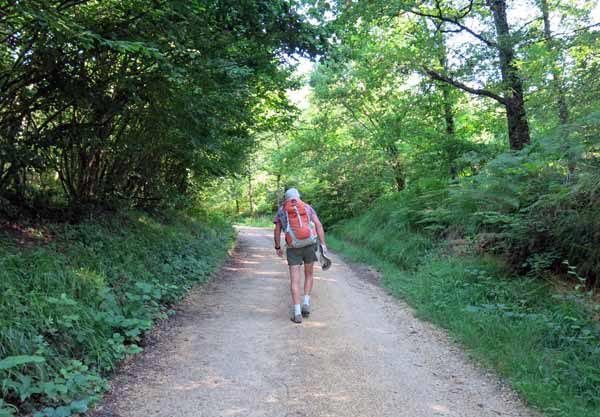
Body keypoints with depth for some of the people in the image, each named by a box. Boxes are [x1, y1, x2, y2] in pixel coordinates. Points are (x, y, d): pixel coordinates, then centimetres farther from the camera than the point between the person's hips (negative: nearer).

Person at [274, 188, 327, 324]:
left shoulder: (281, 210, 11)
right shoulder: (307, 207, 12)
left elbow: (277, 230, 6)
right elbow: (318, 224, 0)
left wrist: (278, 248, 19)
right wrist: (323, 244, -3)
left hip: (293, 247, -1)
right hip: (309, 244, 1)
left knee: (295, 280, 1)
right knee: (309, 274, 21)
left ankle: (297, 314, -6)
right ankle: (306, 304, 8)